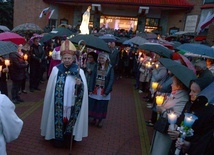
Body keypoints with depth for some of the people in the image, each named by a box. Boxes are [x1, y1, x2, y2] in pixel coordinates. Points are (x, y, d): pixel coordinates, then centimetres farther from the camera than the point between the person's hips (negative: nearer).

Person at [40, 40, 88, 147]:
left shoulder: (79, 71, -4)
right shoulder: (56, 70, -4)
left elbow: (83, 90, -5)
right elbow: (51, 89, 1)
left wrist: (80, 85, -25)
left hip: (72, 104, 1)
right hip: (59, 105, 0)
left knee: (70, 121, 14)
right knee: (59, 120, 10)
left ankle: (67, 139, 38)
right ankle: (58, 139, 35)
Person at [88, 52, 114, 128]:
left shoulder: (110, 68, -5)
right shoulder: (97, 67, 3)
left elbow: (111, 80, -7)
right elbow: (93, 78, 2)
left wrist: (106, 92, -13)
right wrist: (90, 89, -6)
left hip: (104, 91, -2)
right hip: (95, 90, 3)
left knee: (102, 106, 8)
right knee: (93, 105, 8)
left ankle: (100, 120, 26)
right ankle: (94, 118, 28)